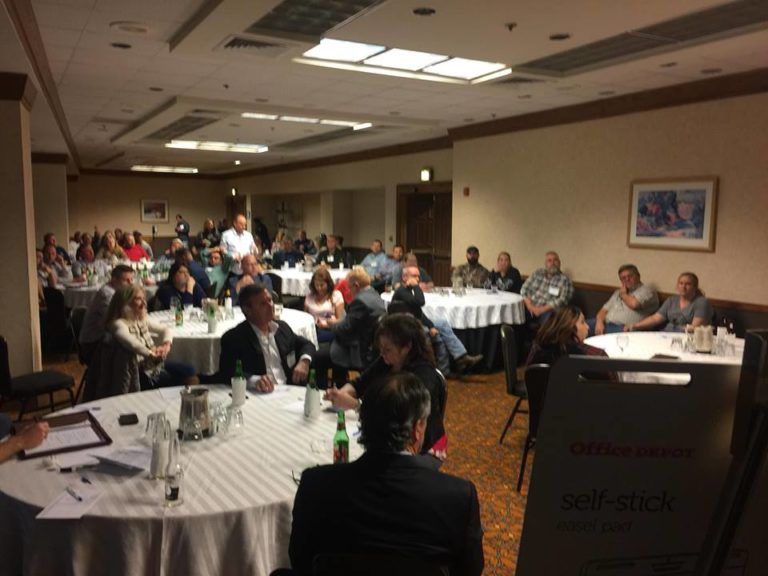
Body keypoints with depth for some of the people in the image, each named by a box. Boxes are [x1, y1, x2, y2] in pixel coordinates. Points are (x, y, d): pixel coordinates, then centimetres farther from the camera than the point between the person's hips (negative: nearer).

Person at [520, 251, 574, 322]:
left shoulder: (565, 280, 2)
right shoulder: (537, 273, 14)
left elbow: (562, 301, -10)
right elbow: (524, 289, 10)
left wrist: (542, 309, -18)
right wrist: (529, 306, -8)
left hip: (547, 311, -3)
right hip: (530, 308, 3)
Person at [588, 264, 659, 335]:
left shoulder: (647, 291, 6)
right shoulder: (618, 292, 26)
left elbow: (634, 304, -15)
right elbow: (604, 310, 17)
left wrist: (623, 294, 7)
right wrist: (599, 322, -6)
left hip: (625, 329, -7)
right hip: (606, 324, 7)